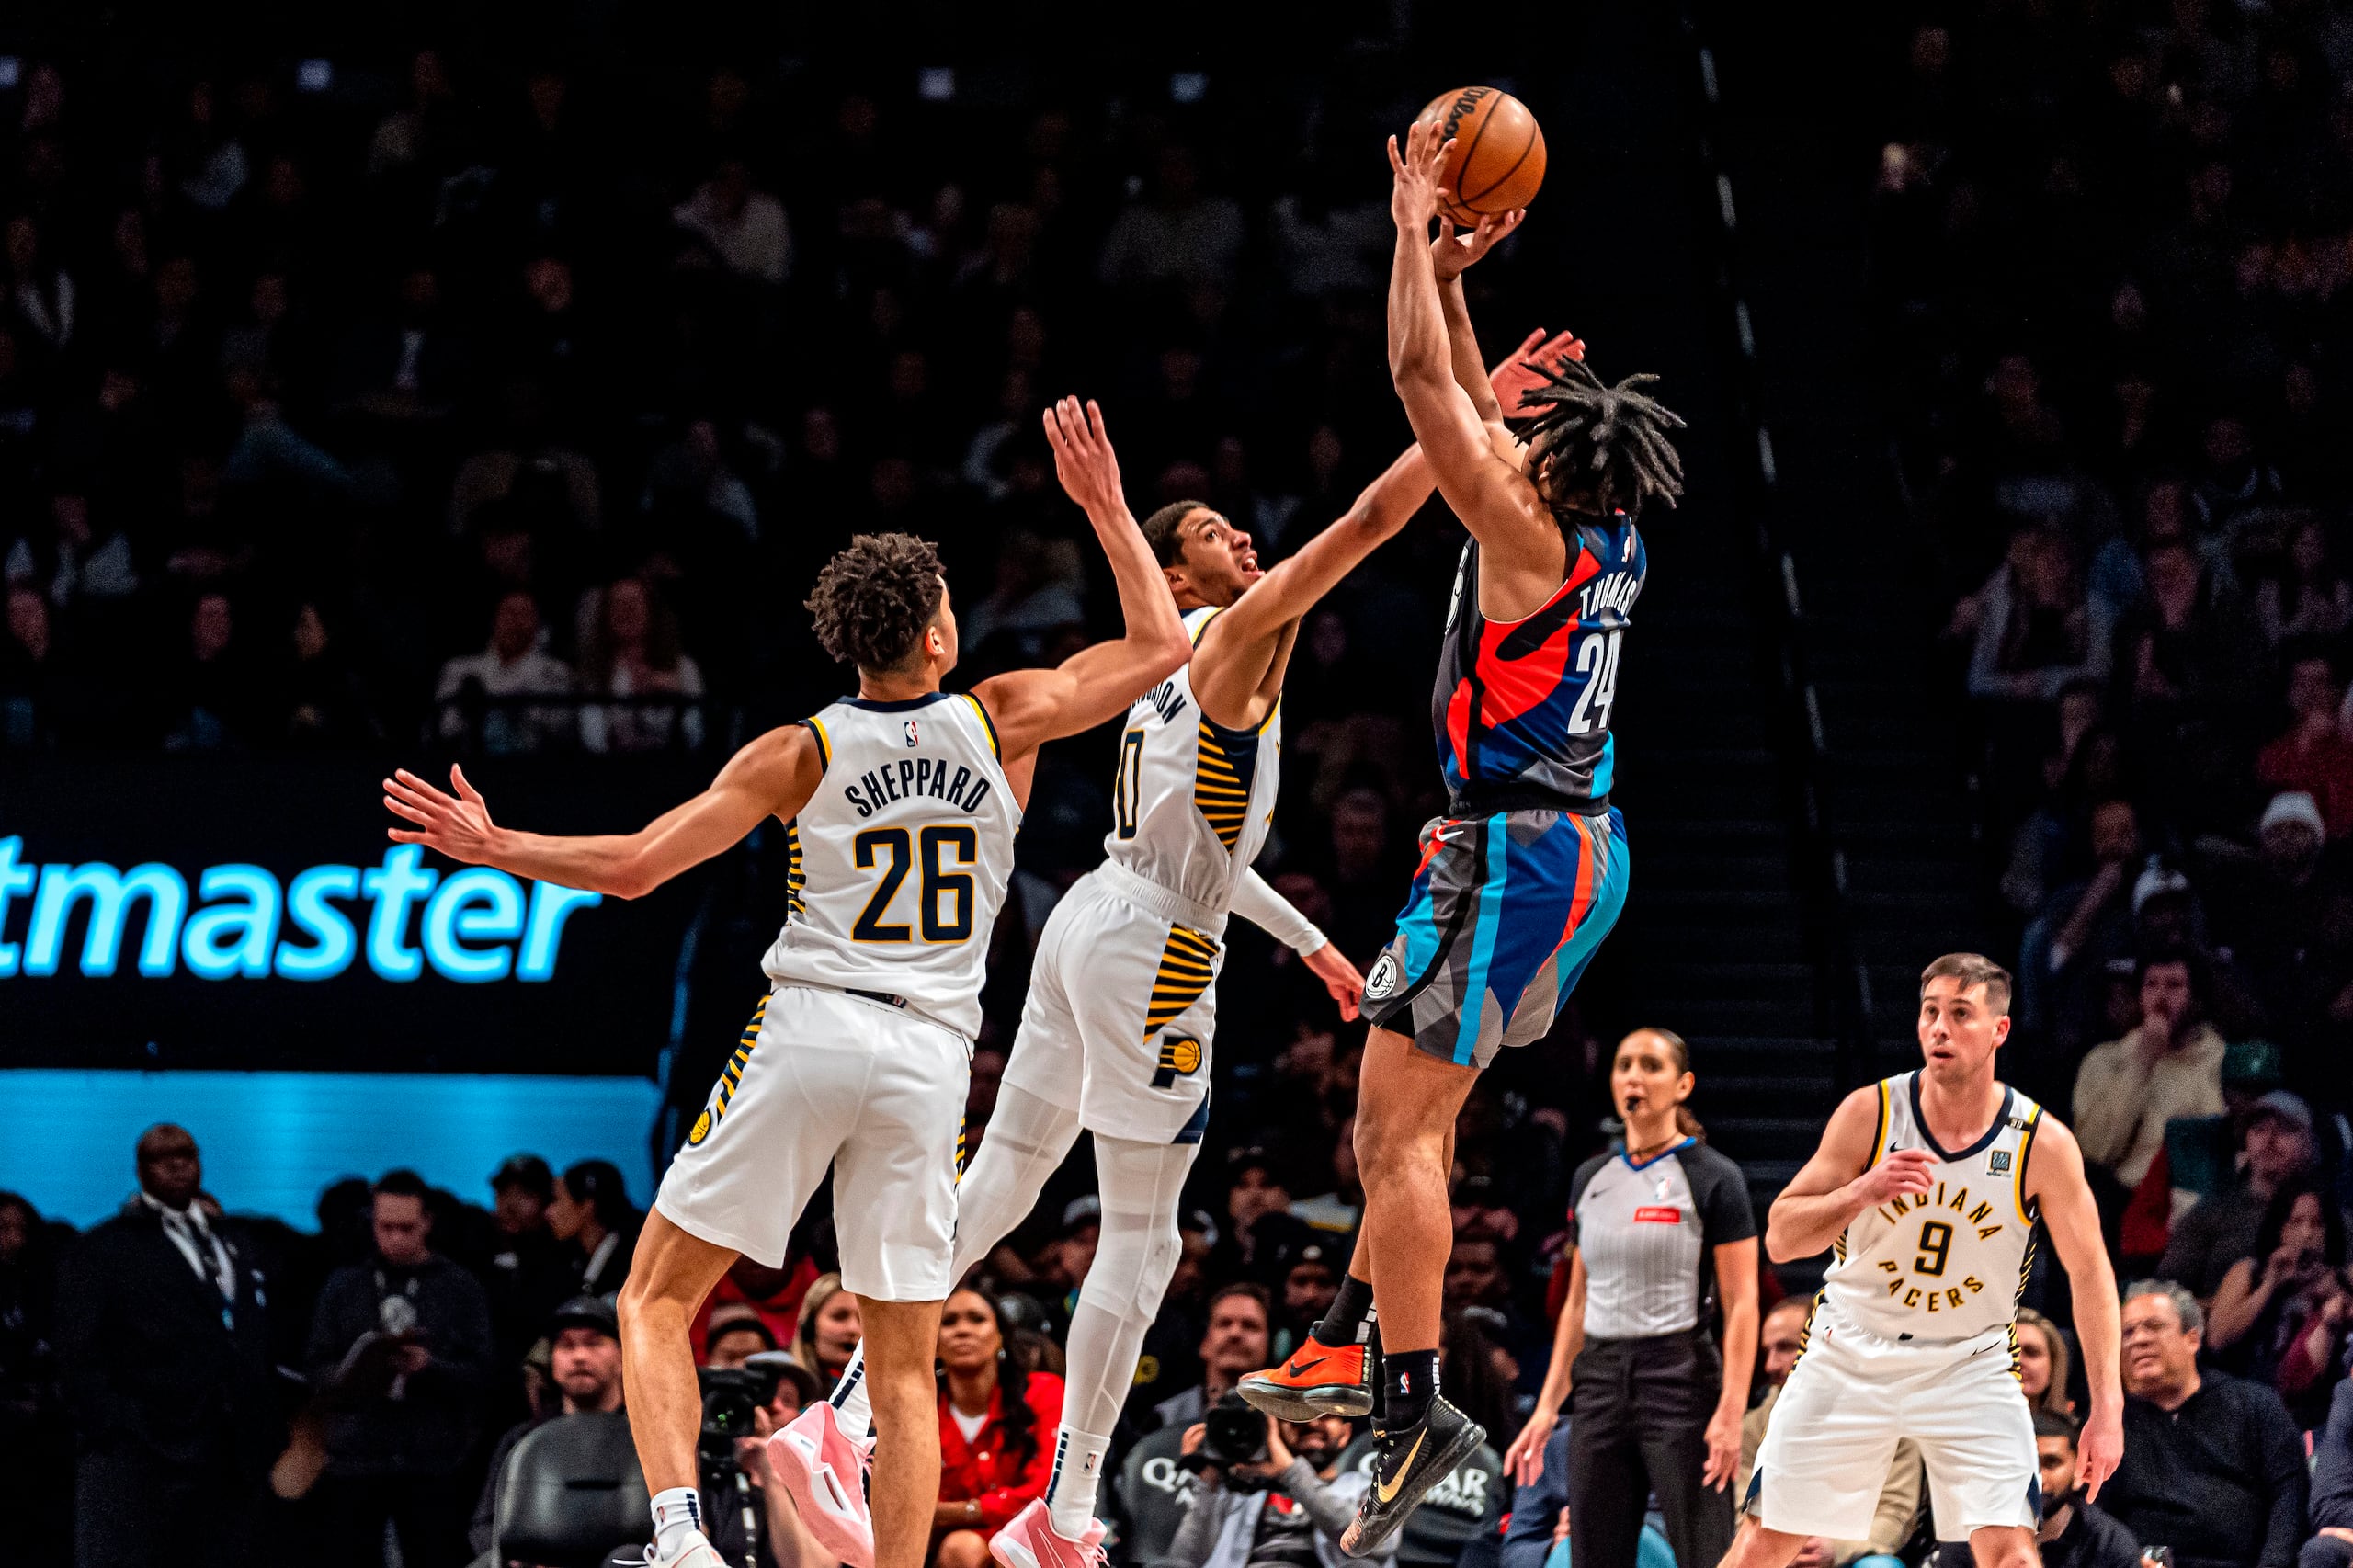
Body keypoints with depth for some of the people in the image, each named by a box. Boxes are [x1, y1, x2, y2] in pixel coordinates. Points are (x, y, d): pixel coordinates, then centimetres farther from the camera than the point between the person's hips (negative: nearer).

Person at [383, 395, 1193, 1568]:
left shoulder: (799, 754, 1)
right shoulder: (1001, 722, 4)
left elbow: (634, 867, -1)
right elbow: (1162, 644, 15)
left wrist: (496, 850, 11)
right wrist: (1103, 506, 22)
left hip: (806, 1029, -2)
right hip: (929, 1054, 2)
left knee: (657, 1298, 5)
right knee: (904, 1370, 6)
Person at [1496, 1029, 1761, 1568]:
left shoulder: (1712, 1178, -4)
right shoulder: (1590, 1179, 14)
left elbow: (1741, 1306, -8)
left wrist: (1731, 1413, -17)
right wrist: (1546, 1408, 13)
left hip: (1681, 1381, -6)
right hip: (1600, 1385, 6)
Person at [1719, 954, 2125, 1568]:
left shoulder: (2043, 1144, -14)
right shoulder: (1869, 1113, -13)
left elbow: (2089, 1272, -4)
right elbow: (1780, 1237, -11)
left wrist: (2107, 1407, -9)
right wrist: (1864, 1192, -31)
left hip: (1970, 1365, -1)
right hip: (1849, 1353, 1)